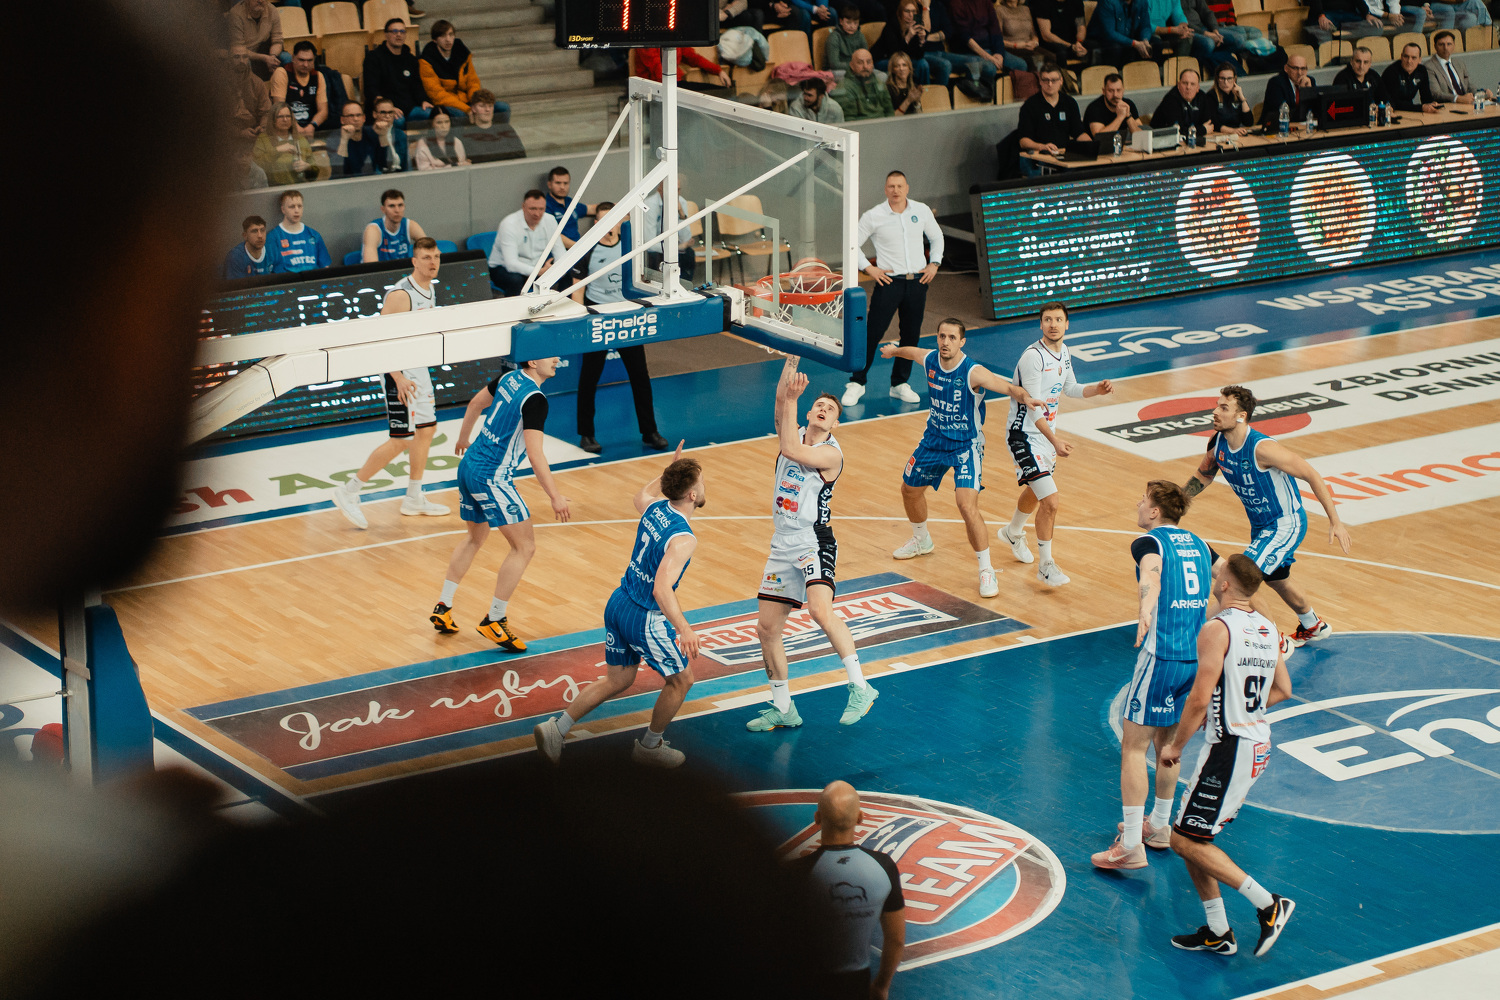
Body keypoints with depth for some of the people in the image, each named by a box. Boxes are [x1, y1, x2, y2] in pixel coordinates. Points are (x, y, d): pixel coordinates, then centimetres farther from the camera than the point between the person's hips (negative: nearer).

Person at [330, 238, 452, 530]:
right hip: (400, 374, -9)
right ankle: (348, 492, -1)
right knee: (401, 440, -9)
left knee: (426, 430, 15)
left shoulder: (430, 291, 7)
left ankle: (414, 499, 27)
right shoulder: (400, 294, -22)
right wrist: (399, 378, -26)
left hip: (419, 370, 9)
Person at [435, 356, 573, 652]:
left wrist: (463, 438, 41)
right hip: (492, 477, -9)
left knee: (476, 538, 26)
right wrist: (555, 497, -26)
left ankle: (443, 607, 29)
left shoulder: (509, 378, 7)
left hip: (468, 465, 9)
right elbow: (534, 454, -26)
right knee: (525, 547, -3)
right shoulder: (535, 399, -19)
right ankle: (494, 621, 0)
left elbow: (476, 403, 24)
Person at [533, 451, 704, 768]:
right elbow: (662, 588, -38)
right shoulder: (683, 539, -26)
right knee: (681, 679, 13)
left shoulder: (656, 506, -1)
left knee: (617, 681, 20)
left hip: (618, 604, 8)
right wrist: (683, 627, -49)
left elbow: (641, 495, 27)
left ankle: (556, 728, 12)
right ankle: (650, 746, 26)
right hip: (644, 618, -8)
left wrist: (670, 469, 38)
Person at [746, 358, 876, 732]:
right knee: (767, 628, 7)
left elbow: (791, 450, -24)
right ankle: (783, 709, 20)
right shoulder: (794, 435, 10)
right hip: (782, 546, 7)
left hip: (814, 543, -7)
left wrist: (792, 399, -19)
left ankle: (860, 687, -22)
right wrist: (790, 366, -18)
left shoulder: (832, 453, -9)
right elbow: (780, 408, -7)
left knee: (821, 610, -30)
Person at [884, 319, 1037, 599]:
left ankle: (987, 571, -9)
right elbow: (912, 352, 15)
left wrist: (1024, 397, -58)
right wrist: (894, 351, 35)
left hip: (966, 445, -7)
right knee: (910, 489, 22)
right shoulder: (929, 360, -10)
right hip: (934, 439, 7)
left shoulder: (973, 373, -27)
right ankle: (922, 541, 52)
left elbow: (1009, 387, -35)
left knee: (967, 505, -22)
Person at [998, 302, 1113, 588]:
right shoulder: (1033, 357, -24)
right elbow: (1034, 407, -27)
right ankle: (1045, 565, -2)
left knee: (1035, 491, 29)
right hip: (1025, 435, -9)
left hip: (1047, 432, 9)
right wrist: (1055, 441, -35)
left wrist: (1097, 389, 1)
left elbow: (1071, 388, 20)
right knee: (1050, 501, -16)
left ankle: (1013, 532, 57)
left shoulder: (1063, 352, 3)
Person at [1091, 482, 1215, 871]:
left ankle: (1131, 846, -6)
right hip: (1199, 655, 7)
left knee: (1133, 746, -2)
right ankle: (1159, 826, 35)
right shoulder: (1198, 544, 15)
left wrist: (1146, 609, -50)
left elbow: (1151, 573, -30)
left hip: (1161, 656, -7)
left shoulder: (1148, 542, -6)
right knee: (1167, 740, 23)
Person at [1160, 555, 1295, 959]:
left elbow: (1199, 700, -19)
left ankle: (1268, 905, -6)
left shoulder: (1217, 629, -16)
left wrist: (1176, 746, -6)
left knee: (1186, 840, -2)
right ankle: (1217, 932, 18)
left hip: (1229, 748, -9)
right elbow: (1282, 690, 18)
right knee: (1193, 834, 16)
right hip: (1259, 743, 9)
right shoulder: (1267, 629, 9)